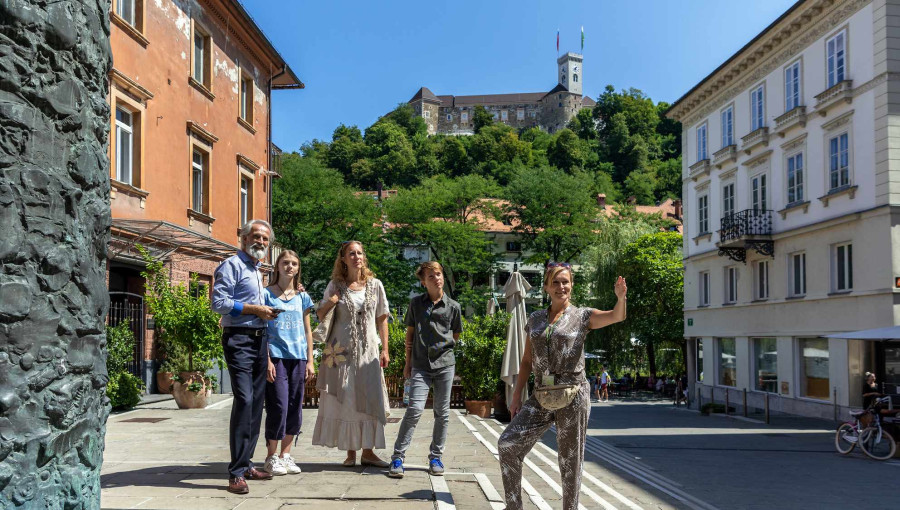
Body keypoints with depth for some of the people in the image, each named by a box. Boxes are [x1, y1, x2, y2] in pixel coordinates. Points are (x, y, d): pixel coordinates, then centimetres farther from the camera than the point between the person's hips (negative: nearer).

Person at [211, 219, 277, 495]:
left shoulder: (256, 270, 22)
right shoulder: (232, 265, -5)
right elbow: (219, 302, -16)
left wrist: (266, 312, 11)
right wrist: (255, 309, -14)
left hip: (259, 340, 9)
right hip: (239, 339, -9)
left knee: (256, 402, 10)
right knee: (244, 400, -16)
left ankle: (246, 464, 19)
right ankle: (236, 473, -13)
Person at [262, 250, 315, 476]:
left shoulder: (302, 297, 13)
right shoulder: (267, 294, 1)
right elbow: (261, 330, -2)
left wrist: (310, 361, 9)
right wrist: (267, 360, -10)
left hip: (298, 358, 4)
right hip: (277, 357, -4)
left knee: (295, 408, 6)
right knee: (278, 407, -6)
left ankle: (286, 454, 18)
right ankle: (271, 457, 7)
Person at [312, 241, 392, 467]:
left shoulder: (375, 285, 6)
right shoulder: (335, 286, 3)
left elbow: (382, 319, 9)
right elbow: (319, 315, 10)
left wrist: (384, 350, 4)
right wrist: (331, 302, -10)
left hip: (368, 350, 1)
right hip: (342, 350, -1)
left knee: (369, 399, -1)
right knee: (344, 400, 0)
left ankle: (367, 451, 7)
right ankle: (350, 452, 9)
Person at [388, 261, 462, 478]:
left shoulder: (453, 307, 4)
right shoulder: (416, 303, 4)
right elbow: (410, 334, 10)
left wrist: (441, 348, 10)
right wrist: (408, 362, 10)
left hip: (445, 364, 1)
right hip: (420, 366, -1)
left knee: (442, 412, 6)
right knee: (415, 409, -12)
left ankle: (436, 457, 18)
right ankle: (397, 457, -5)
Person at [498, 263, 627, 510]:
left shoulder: (582, 316, 2)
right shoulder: (535, 319, 12)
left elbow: (617, 316, -15)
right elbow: (527, 360, 15)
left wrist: (620, 296, -37)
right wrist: (516, 396, 8)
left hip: (572, 395, -3)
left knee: (571, 459, 3)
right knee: (508, 444, -8)